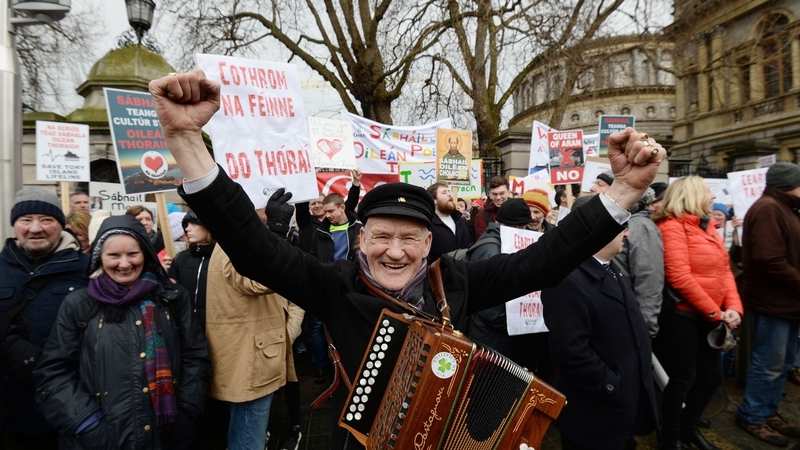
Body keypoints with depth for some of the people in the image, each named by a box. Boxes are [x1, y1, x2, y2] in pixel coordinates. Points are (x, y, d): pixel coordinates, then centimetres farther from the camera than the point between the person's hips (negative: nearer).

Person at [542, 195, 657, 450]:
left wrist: (633, 387, 11)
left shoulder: (611, 268, 7)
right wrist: (614, 388, -21)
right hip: (597, 411, -9)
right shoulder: (568, 280, -27)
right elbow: (571, 351, -31)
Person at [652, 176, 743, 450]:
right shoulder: (673, 227, -15)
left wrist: (734, 307, -3)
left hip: (710, 317, 9)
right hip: (683, 317, -9)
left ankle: (690, 426, 39)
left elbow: (724, 270, 12)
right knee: (683, 379, 4)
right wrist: (716, 313, -16)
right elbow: (680, 277, -23)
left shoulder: (707, 226, 13)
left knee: (712, 376, 18)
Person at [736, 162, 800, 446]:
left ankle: (769, 412, 30)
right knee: (768, 365, 1)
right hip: (774, 302, -10)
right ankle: (752, 417, 15)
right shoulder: (768, 209, -17)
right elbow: (770, 261, -25)